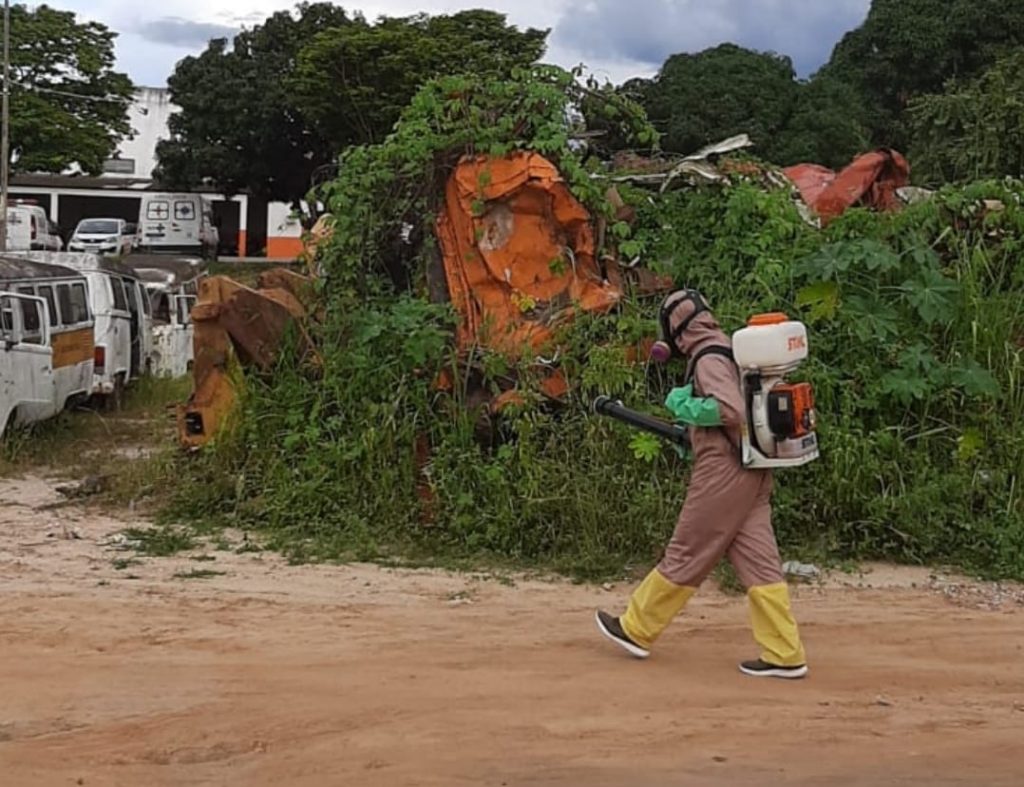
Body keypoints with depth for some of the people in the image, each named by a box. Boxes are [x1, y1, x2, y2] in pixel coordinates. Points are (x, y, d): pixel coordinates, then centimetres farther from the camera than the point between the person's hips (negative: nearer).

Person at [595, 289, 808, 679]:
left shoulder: (708, 358, -12)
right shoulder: (731, 352, 16)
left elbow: (730, 410, -26)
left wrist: (685, 406, -12)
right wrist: (691, 429, 16)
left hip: (723, 471, -9)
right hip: (752, 471, 9)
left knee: (685, 555, 3)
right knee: (758, 561, 5)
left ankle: (636, 630, 17)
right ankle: (784, 654, 3)